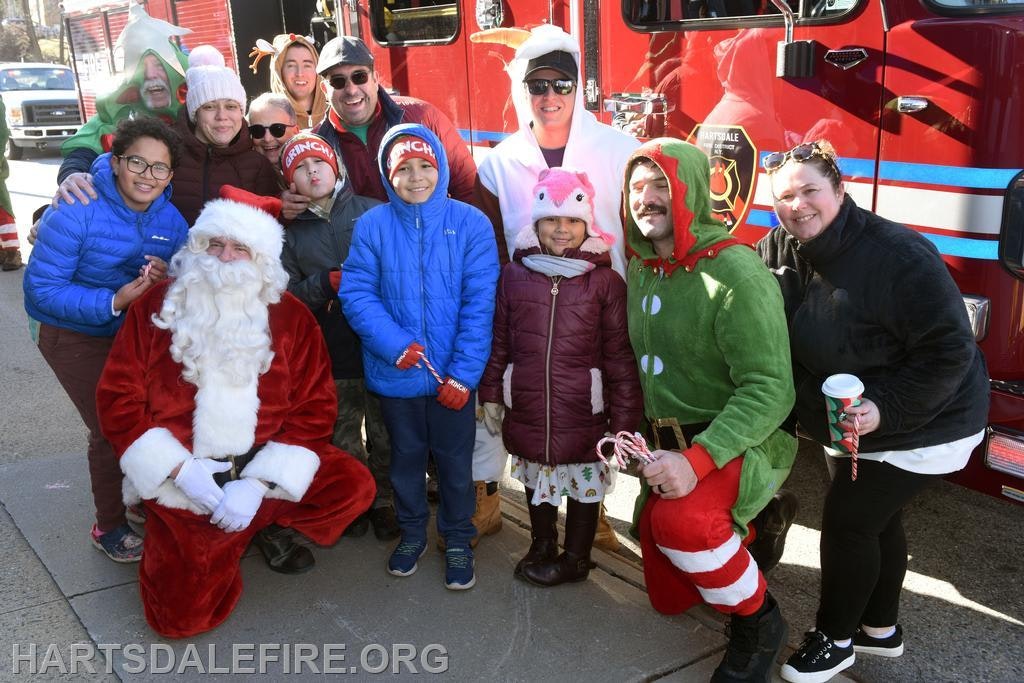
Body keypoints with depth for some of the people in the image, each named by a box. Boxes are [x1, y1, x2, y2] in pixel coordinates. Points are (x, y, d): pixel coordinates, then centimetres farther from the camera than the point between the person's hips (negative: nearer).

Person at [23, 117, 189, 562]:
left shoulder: (171, 220, -8)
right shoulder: (77, 212, -24)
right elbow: (42, 288, -24)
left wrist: (168, 280, -27)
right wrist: (113, 302, -35)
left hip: (136, 328, 6)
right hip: (74, 332, -5)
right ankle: (108, 528, 14)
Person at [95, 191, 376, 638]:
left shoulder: (290, 316, -2)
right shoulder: (157, 307, -2)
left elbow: (314, 409, -5)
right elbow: (118, 400, -4)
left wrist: (259, 483, -17)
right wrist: (182, 471, -15)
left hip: (263, 467, 2)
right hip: (181, 478, -1)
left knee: (354, 486, -21)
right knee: (182, 615, -12)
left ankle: (273, 528, 6)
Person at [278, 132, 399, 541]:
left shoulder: (373, 212, -2)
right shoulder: (291, 233, 9)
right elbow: (289, 297, 1)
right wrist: (329, 282, -13)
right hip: (330, 353, 3)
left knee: (384, 433, 7)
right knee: (343, 438, 15)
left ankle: (384, 502, 26)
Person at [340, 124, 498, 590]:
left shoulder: (470, 224, -7)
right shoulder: (372, 226, -4)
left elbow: (479, 305, -10)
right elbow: (356, 293, -8)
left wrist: (464, 373, -15)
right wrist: (395, 345, -21)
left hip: (454, 376, -1)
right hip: (395, 373, 1)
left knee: (455, 459, 13)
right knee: (405, 456, 19)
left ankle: (458, 539, 34)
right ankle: (412, 532, 40)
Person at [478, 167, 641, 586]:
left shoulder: (605, 281, -7)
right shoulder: (514, 276, 1)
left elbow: (620, 355, -6)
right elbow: (498, 341, 7)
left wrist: (624, 420, -7)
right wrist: (491, 394, 8)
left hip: (583, 414, -2)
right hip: (528, 411, 3)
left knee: (583, 485, 13)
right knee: (537, 480, 20)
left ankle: (575, 559, 34)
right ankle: (542, 547, 43)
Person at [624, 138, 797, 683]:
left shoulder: (736, 273, -22)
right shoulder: (642, 270, 3)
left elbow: (770, 389, -26)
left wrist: (699, 458, -35)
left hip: (736, 444, -7)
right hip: (670, 443, 8)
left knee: (680, 519, -38)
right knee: (668, 598, 14)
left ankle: (757, 619, -10)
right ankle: (753, 526, 38)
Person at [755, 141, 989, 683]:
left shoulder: (900, 257, -29)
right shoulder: (778, 250, -9)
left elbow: (950, 351, -26)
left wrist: (884, 408, -33)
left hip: (921, 426, -7)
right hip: (852, 423, 7)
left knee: (847, 522, -3)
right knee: (876, 518, 20)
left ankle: (835, 638, 20)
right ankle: (880, 629, 41)